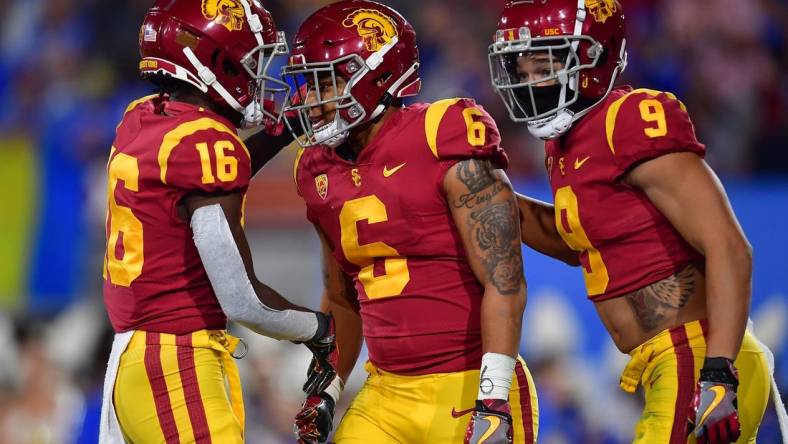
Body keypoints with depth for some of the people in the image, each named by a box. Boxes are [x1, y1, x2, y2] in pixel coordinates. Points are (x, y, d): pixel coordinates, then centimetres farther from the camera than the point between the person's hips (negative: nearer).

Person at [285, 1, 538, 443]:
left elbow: (504, 282, -16)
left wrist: (493, 400, -21)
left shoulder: (448, 151, -13)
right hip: (387, 392, 7)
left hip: (469, 391, -7)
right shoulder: (326, 173, 10)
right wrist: (325, 392, 15)